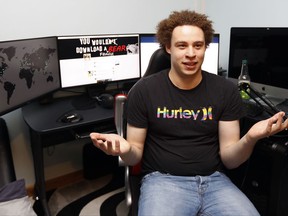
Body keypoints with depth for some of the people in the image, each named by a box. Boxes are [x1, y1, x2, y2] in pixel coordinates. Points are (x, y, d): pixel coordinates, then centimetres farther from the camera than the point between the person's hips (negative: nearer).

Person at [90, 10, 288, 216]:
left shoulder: (226, 90, 0)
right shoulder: (144, 90, -6)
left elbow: (229, 159, -1)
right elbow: (136, 156, 0)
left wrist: (250, 138, -22)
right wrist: (126, 149, -24)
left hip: (214, 179, 2)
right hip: (162, 180, -1)